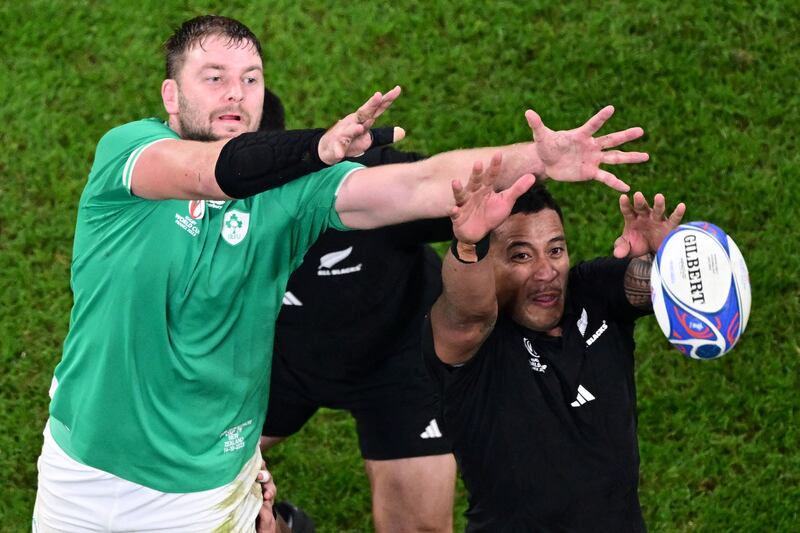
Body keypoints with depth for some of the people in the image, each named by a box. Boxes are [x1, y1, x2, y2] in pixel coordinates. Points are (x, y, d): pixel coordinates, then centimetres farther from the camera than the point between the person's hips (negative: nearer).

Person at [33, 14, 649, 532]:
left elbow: (419, 185, -17)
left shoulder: (285, 190, -7)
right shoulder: (126, 149, -12)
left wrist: (538, 159, -32)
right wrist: (321, 147, -51)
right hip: (82, 470, -1)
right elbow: (202, 173, -33)